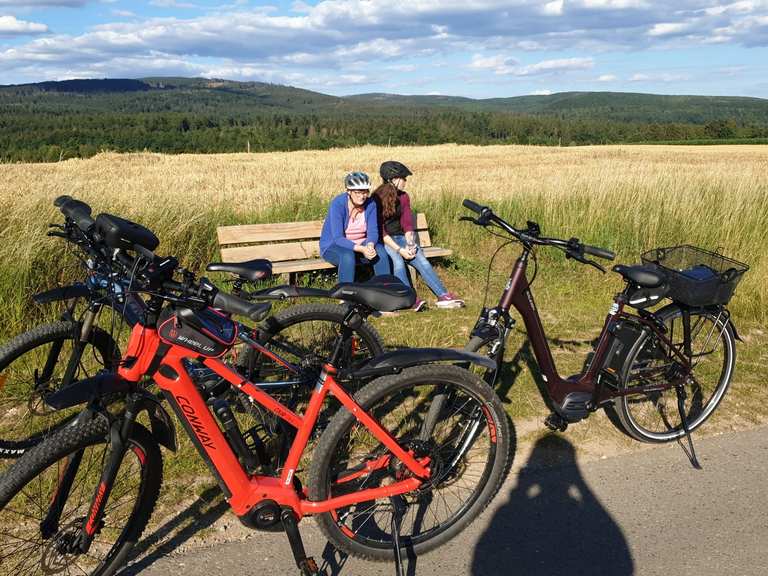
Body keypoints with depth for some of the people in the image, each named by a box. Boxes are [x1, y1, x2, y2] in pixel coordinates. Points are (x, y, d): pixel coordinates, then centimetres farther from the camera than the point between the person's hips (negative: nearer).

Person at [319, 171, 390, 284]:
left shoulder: (370, 204, -8)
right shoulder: (337, 204, -21)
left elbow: (373, 231, -8)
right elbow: (338, 238, -26)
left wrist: (370, 246, -32)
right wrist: (361, 249, -38)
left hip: (361, 245, 4)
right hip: (333, 246, -4)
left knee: (380, 251, -24)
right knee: (348, 256, -37)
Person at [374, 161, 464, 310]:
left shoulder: (403, 197, 9)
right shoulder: (377, 199, -9)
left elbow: (407, 224, 4)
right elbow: (380, 230, -14)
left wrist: (410, 244, -15)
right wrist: (399, 249, -23)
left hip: (400, 237, 5)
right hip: (383, 240, -5)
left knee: (421, 260, -21)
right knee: (398, 261, -34)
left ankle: (443, 296, -29)